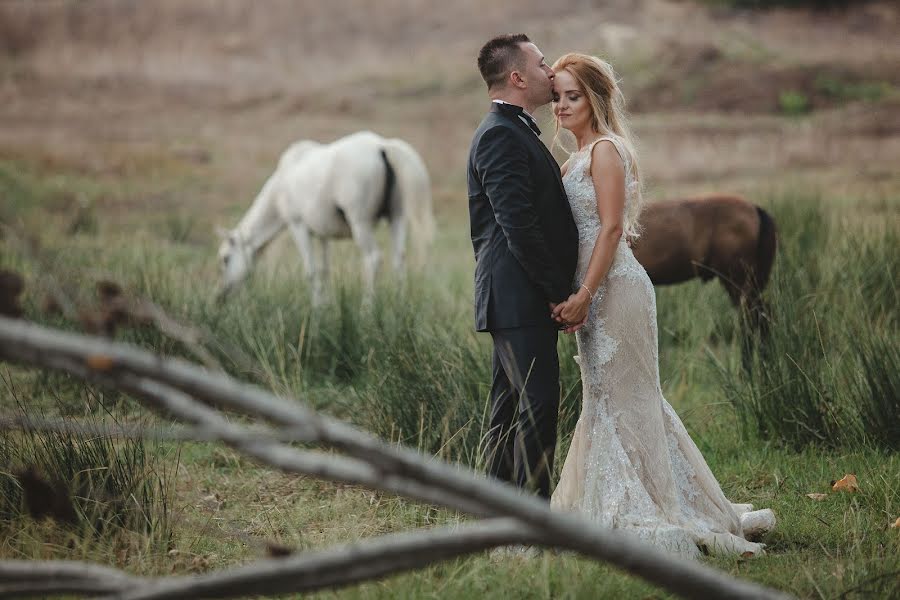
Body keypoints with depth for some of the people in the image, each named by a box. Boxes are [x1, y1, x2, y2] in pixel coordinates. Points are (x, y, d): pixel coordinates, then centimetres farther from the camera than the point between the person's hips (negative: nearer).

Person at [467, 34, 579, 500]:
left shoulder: (515, 131, 19)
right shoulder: (500, 135, -14)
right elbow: (519, 225, -20)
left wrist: (558, 290, 15)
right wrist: (559, 292, -16)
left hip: (518, 301, 11)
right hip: (521, 298, -11)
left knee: (509, 410, 12)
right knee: (538, 404, -11)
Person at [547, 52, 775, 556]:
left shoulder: (606, 150, -11)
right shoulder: (581, 156, 17)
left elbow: (611, 228, -18)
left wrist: (584, 295, -22)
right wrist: (580, 296, 9)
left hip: (613, 288, -9)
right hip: (596, 291, 9)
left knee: (620, 397, -4)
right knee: (613, 398, 13)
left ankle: (633, 515, 1)